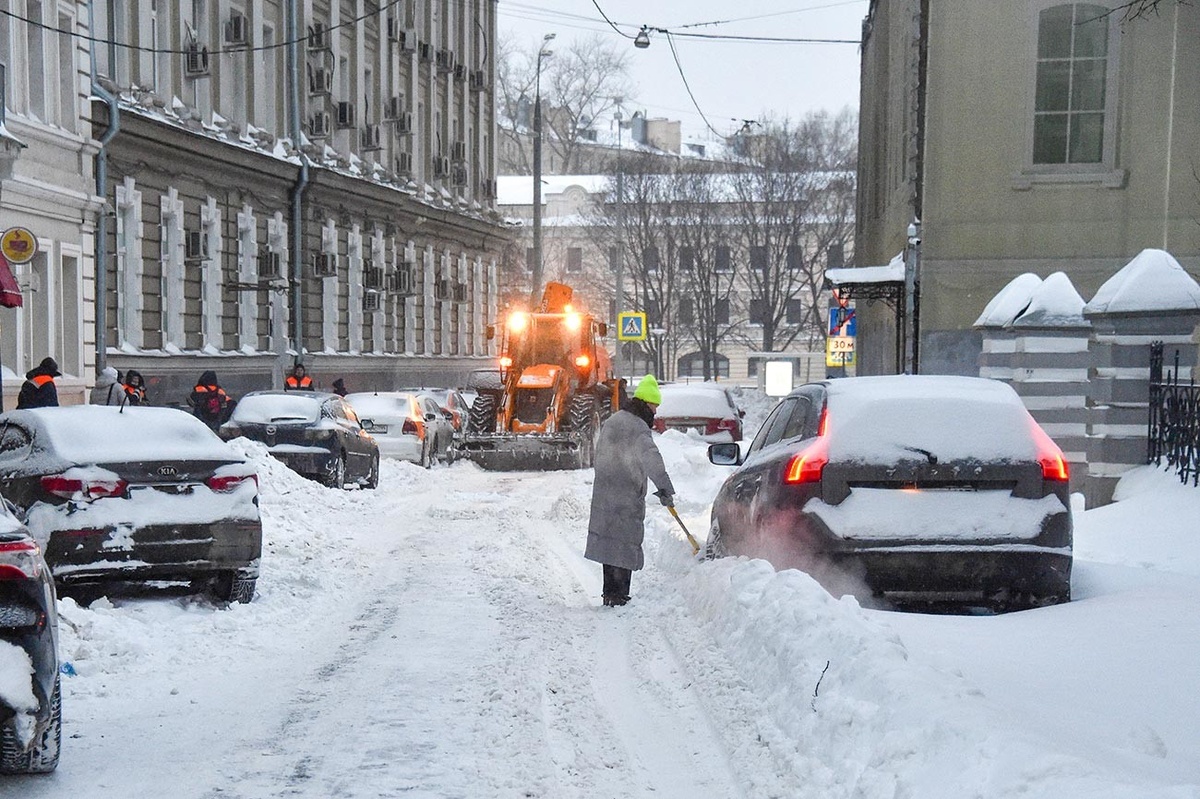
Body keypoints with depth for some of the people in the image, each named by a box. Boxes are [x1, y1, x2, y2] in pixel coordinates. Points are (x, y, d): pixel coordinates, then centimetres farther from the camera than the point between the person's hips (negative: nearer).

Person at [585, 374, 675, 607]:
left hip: (604, 493, 8)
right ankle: (618, 595, -4)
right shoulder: (638, 428, -15)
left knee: (609, 540, 12)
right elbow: (651, 458, -29)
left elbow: (600, 453, 24)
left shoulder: (612, 421, 14)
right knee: (626, 545, -3)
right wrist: (665, 489, -33)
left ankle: (610, 592, 17)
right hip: (627, 498, -8)